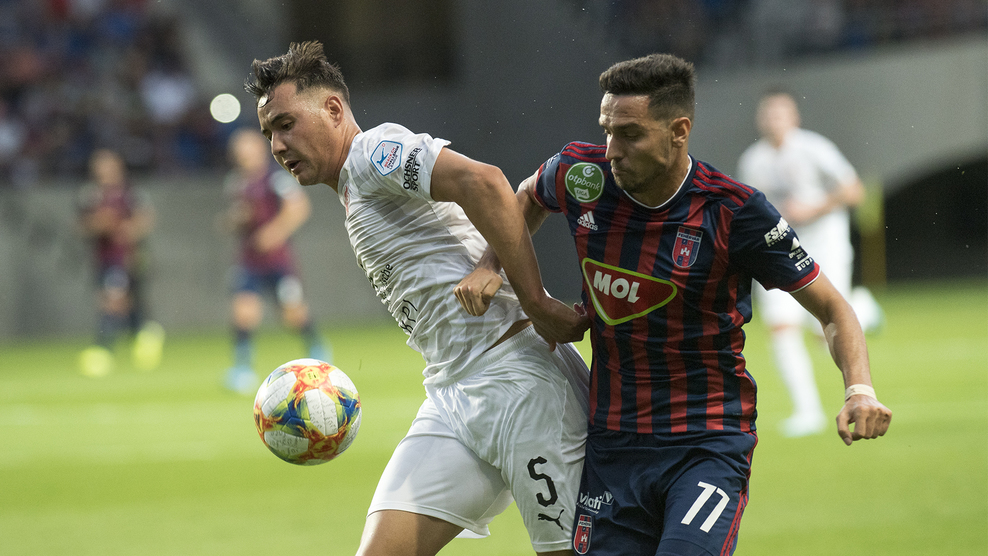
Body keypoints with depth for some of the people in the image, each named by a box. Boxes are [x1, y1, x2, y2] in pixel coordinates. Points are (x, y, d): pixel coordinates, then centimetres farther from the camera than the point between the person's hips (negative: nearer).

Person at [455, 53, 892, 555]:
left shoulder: (734, 212, -14)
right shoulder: (582, 175, -3)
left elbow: (831, 309, -6)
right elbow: (528, 197, 24)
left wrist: (860, 389, -22)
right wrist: (492, 263, 7)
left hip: (709, 443, -4)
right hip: (612, 445, 4)